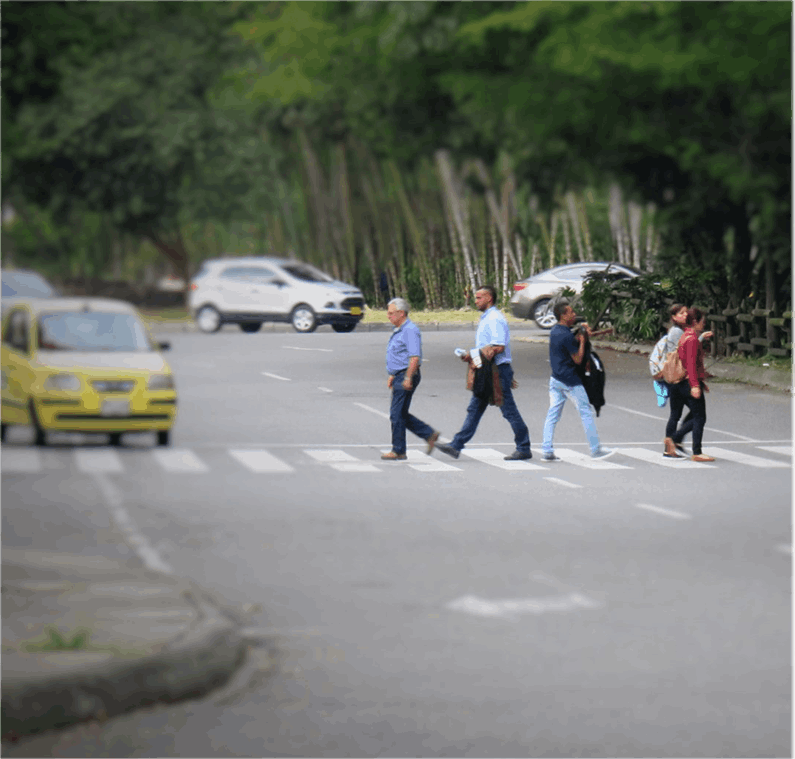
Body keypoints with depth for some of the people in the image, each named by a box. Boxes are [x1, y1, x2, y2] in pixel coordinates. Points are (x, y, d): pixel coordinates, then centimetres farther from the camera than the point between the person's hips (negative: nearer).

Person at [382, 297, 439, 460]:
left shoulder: (410, 330, -16)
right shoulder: (398, 331, 17)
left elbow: (415, 357, -23)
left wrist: (408, 378, -25)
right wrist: (392, 376, 23)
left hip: (406, 377, -11)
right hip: (399, 376, 11)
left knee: (397, 414, -5)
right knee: (400, 414, 11)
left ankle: (398, 451, 1)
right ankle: (429, 435, 15)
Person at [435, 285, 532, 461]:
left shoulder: (495, 319, -15)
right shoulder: (486, 318, 18)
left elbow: (498, 347, -24)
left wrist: (474, 354, -18)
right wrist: (471, 356, 8)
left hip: (497, 371, -10)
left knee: (509, 411, -3)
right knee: (475, 408, 8)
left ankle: (524, 449, 4)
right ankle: (456, 446, 8)